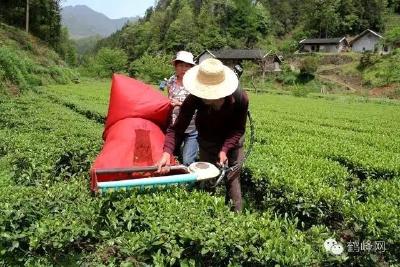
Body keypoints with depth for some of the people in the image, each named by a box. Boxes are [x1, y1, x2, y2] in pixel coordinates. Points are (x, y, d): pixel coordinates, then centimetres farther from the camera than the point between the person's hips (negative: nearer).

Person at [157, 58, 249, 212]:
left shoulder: (240, 98, -33)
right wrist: (167, 153, -49)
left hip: (233, 141, 0)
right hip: (207, 141, 1)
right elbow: (177, 128, -34)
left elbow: (238, 129, -19)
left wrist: (225, 149, -32)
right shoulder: (195, 98, -34)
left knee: (232, 179, 1)